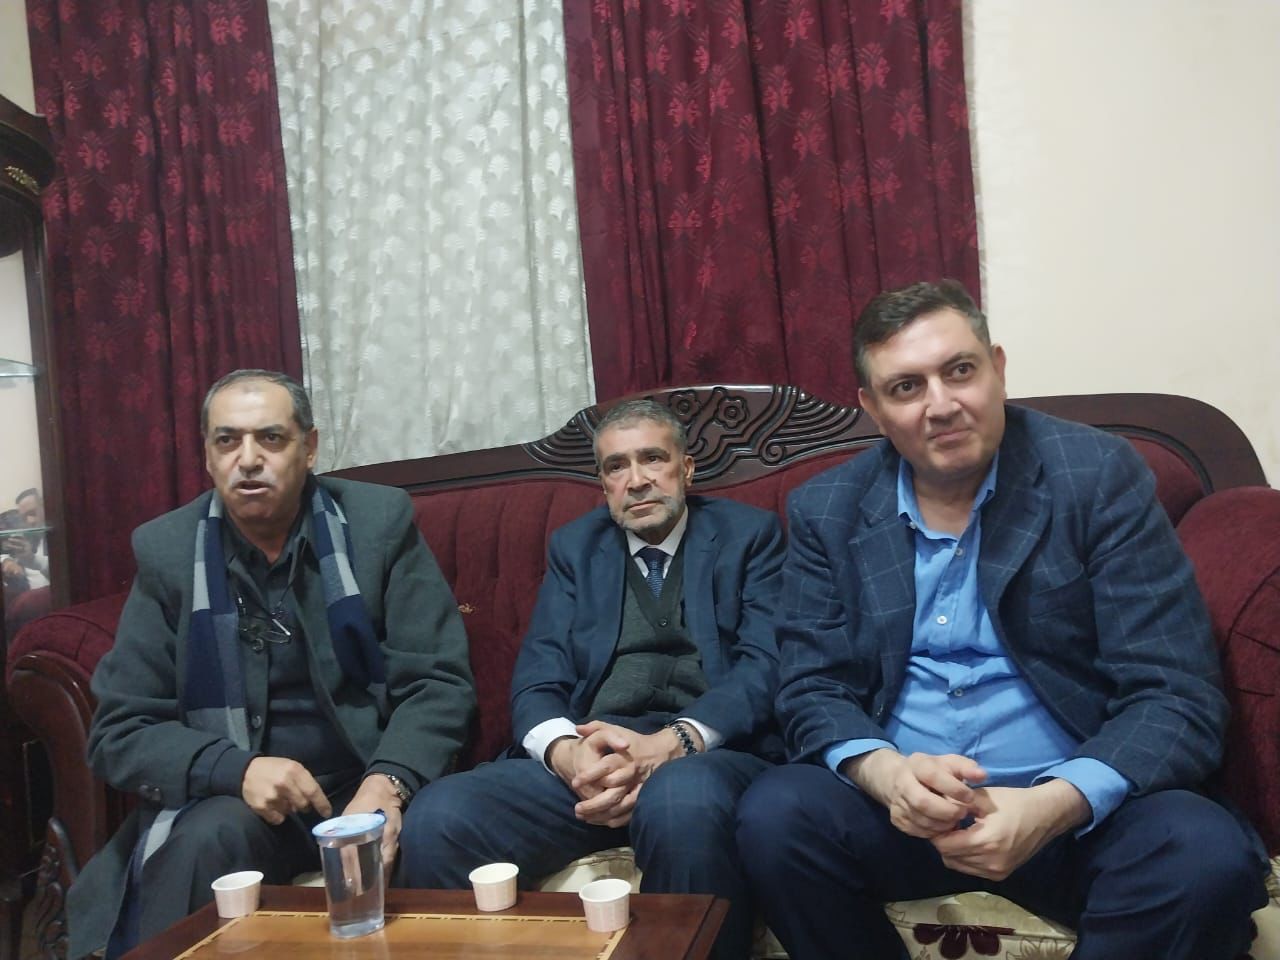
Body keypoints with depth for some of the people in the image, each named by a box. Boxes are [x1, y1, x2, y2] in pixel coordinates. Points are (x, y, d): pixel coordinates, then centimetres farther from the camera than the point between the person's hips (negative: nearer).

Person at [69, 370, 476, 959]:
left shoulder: (380, 521, -3)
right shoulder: (167, 550, 0)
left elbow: (439, 681, -5)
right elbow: (120, 730, 0)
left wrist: (387, 783, -24)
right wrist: (237, 770, -18)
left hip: (368, 784, 0)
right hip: (232, 797, 1)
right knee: (203, 842, -31)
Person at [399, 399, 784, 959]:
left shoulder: (749, 534, 12)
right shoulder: (573, 547, 20)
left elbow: (765, 664, -2)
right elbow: (537, 679, 9)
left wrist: (673, 741, -20)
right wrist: (566, 752, -16)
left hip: (709, 748, -2)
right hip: (587, 752, 3)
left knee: (682, 803, -39)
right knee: (435, 819, -25)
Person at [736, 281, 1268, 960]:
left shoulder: (1100, 475, -5)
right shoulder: (824, 510, 2)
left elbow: (1176, 695, -10)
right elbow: (813, 690, 1)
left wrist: (1055, 805, -27)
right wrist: (884, 772, -21)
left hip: (1075, 807, -1)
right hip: (899, 801, 2)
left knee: (1207, 856, -30)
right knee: (774, 816, -25)